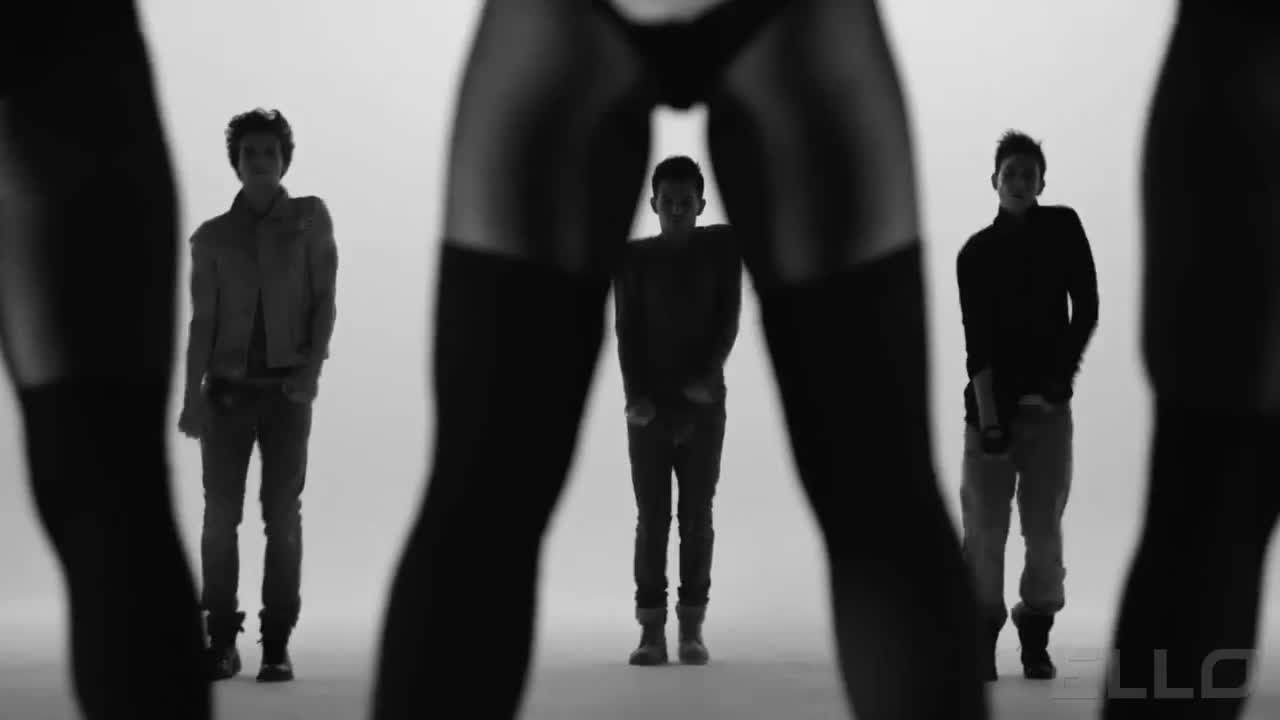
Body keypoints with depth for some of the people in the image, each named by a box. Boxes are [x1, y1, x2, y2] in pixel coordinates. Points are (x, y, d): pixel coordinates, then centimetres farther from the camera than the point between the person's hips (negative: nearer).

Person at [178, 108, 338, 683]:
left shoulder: (310, 218, 6)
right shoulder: (212, 237, 9)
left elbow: (325, 300, 2)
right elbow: (202, 320, 5)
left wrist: (312, 368, -11)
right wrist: (192, 394, -5)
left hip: (287, 388, -1)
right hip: (228, 388, 1)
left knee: (283, 517, -3)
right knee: (220, 516, -3)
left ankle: (277, 646, 0)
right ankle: (222, 641, 3)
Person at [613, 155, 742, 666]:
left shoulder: (722, 245, 6)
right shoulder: (634, 258, 4)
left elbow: (728, 317, 0)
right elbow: (627, 331, -2)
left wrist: (707, 377, -14)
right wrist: (636, 395, -15)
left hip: (704, 403, 0)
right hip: (649, 406, 0)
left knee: (697, 516, 0)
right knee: (651, 518, -2)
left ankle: (692, 628, 4)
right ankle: (651, 630, -1)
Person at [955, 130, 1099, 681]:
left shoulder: (1063, 228, 7)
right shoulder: (976, 252, 3)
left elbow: (1086, 310, 5)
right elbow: (976, 342, -6)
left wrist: (1061, 376, -5)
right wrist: (988, 416, -16)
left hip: (1047, 404, 1)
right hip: (990, 403, 0)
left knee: (1045, 527, -2)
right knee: (984, 527, -4)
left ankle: (1036, 639, 6)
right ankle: (982, 641, 1)